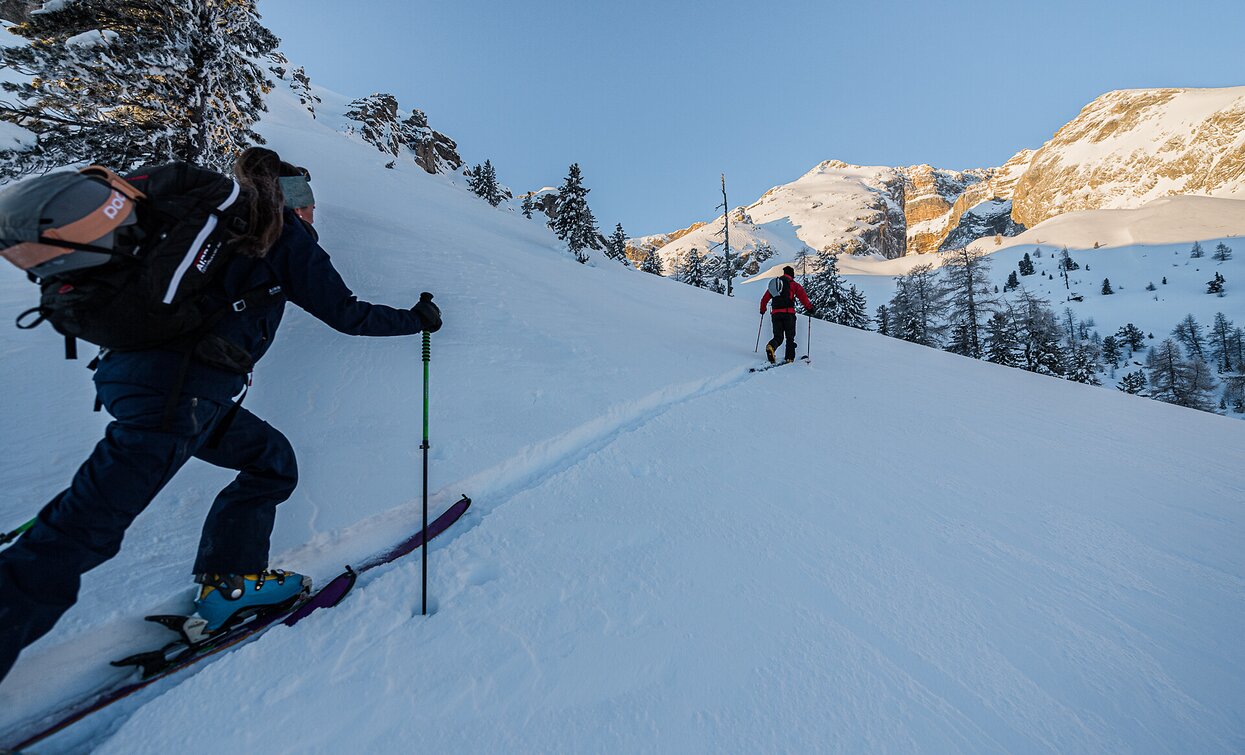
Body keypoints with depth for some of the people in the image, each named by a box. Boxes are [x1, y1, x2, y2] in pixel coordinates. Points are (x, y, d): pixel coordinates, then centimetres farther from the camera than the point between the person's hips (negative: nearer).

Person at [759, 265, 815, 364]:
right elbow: (803, 296, -6)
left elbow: (764, 299, 22)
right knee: (790, 337, 7)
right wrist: (809, 308, 0)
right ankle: (789, 357, 0)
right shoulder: (793, 284, 7)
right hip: (788, 313, -3)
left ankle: (771, 347, -27)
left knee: (778, 337, 4)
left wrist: (762, 310, 36)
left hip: (775, 313, 3)